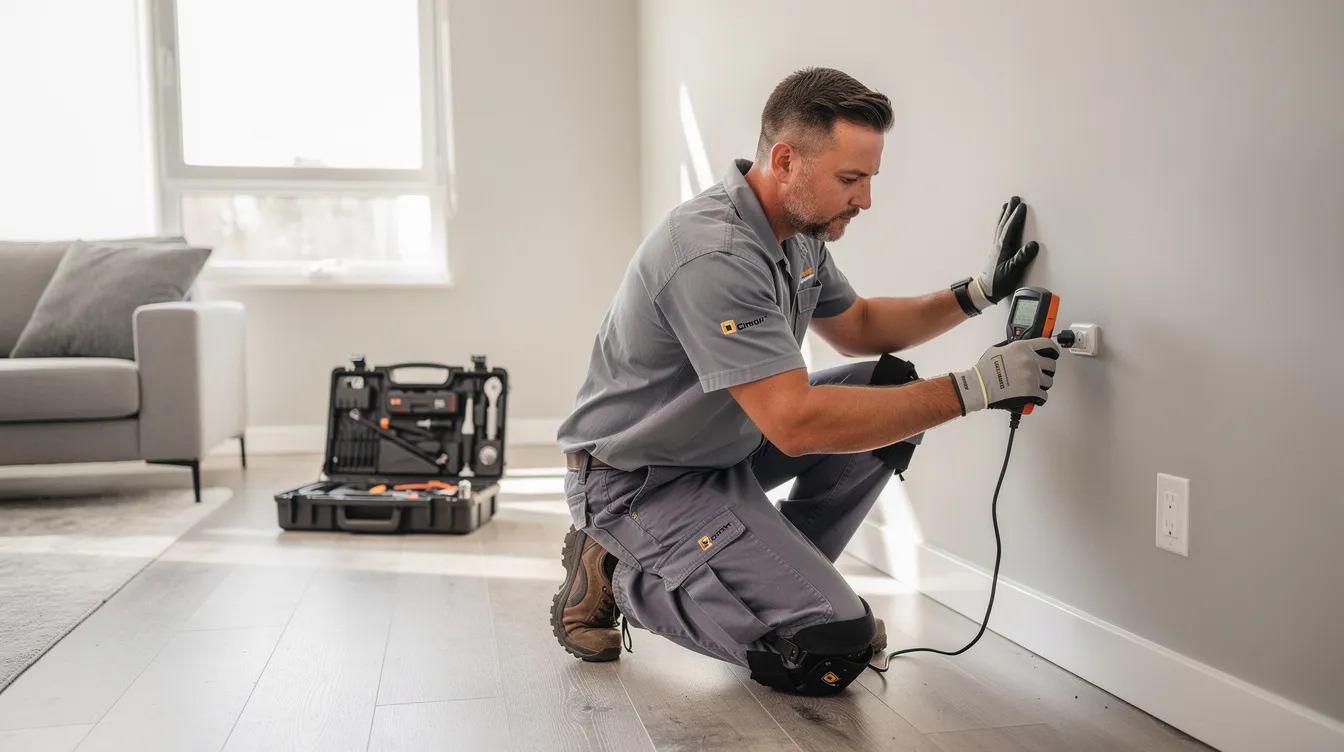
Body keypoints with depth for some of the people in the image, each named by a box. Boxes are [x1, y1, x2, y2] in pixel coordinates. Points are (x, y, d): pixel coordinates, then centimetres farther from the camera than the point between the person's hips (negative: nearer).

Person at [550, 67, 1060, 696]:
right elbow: (797, 424, -34)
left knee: (890, 387, 1)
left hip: (726, 443, 10)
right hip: (640, 480, -10)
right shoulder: (714, 255, -31)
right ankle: (617, 577, -1)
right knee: (832, 650, -17)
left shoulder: (799, 231, 1)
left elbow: (857, 328, 18)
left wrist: (979, 293, 4)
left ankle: (783, 576, 7)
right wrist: (974, 388, -29)